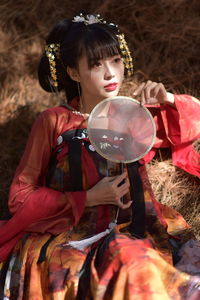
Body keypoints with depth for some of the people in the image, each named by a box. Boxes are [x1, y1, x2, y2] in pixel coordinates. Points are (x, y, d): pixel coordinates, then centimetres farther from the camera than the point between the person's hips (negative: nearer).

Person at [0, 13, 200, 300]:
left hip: (130, 232, 3)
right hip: (65, 233, -3)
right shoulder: (53, 122, 3)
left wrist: (167, 100, 3)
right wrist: (88, 199, -8)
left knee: (135, 260, -34)